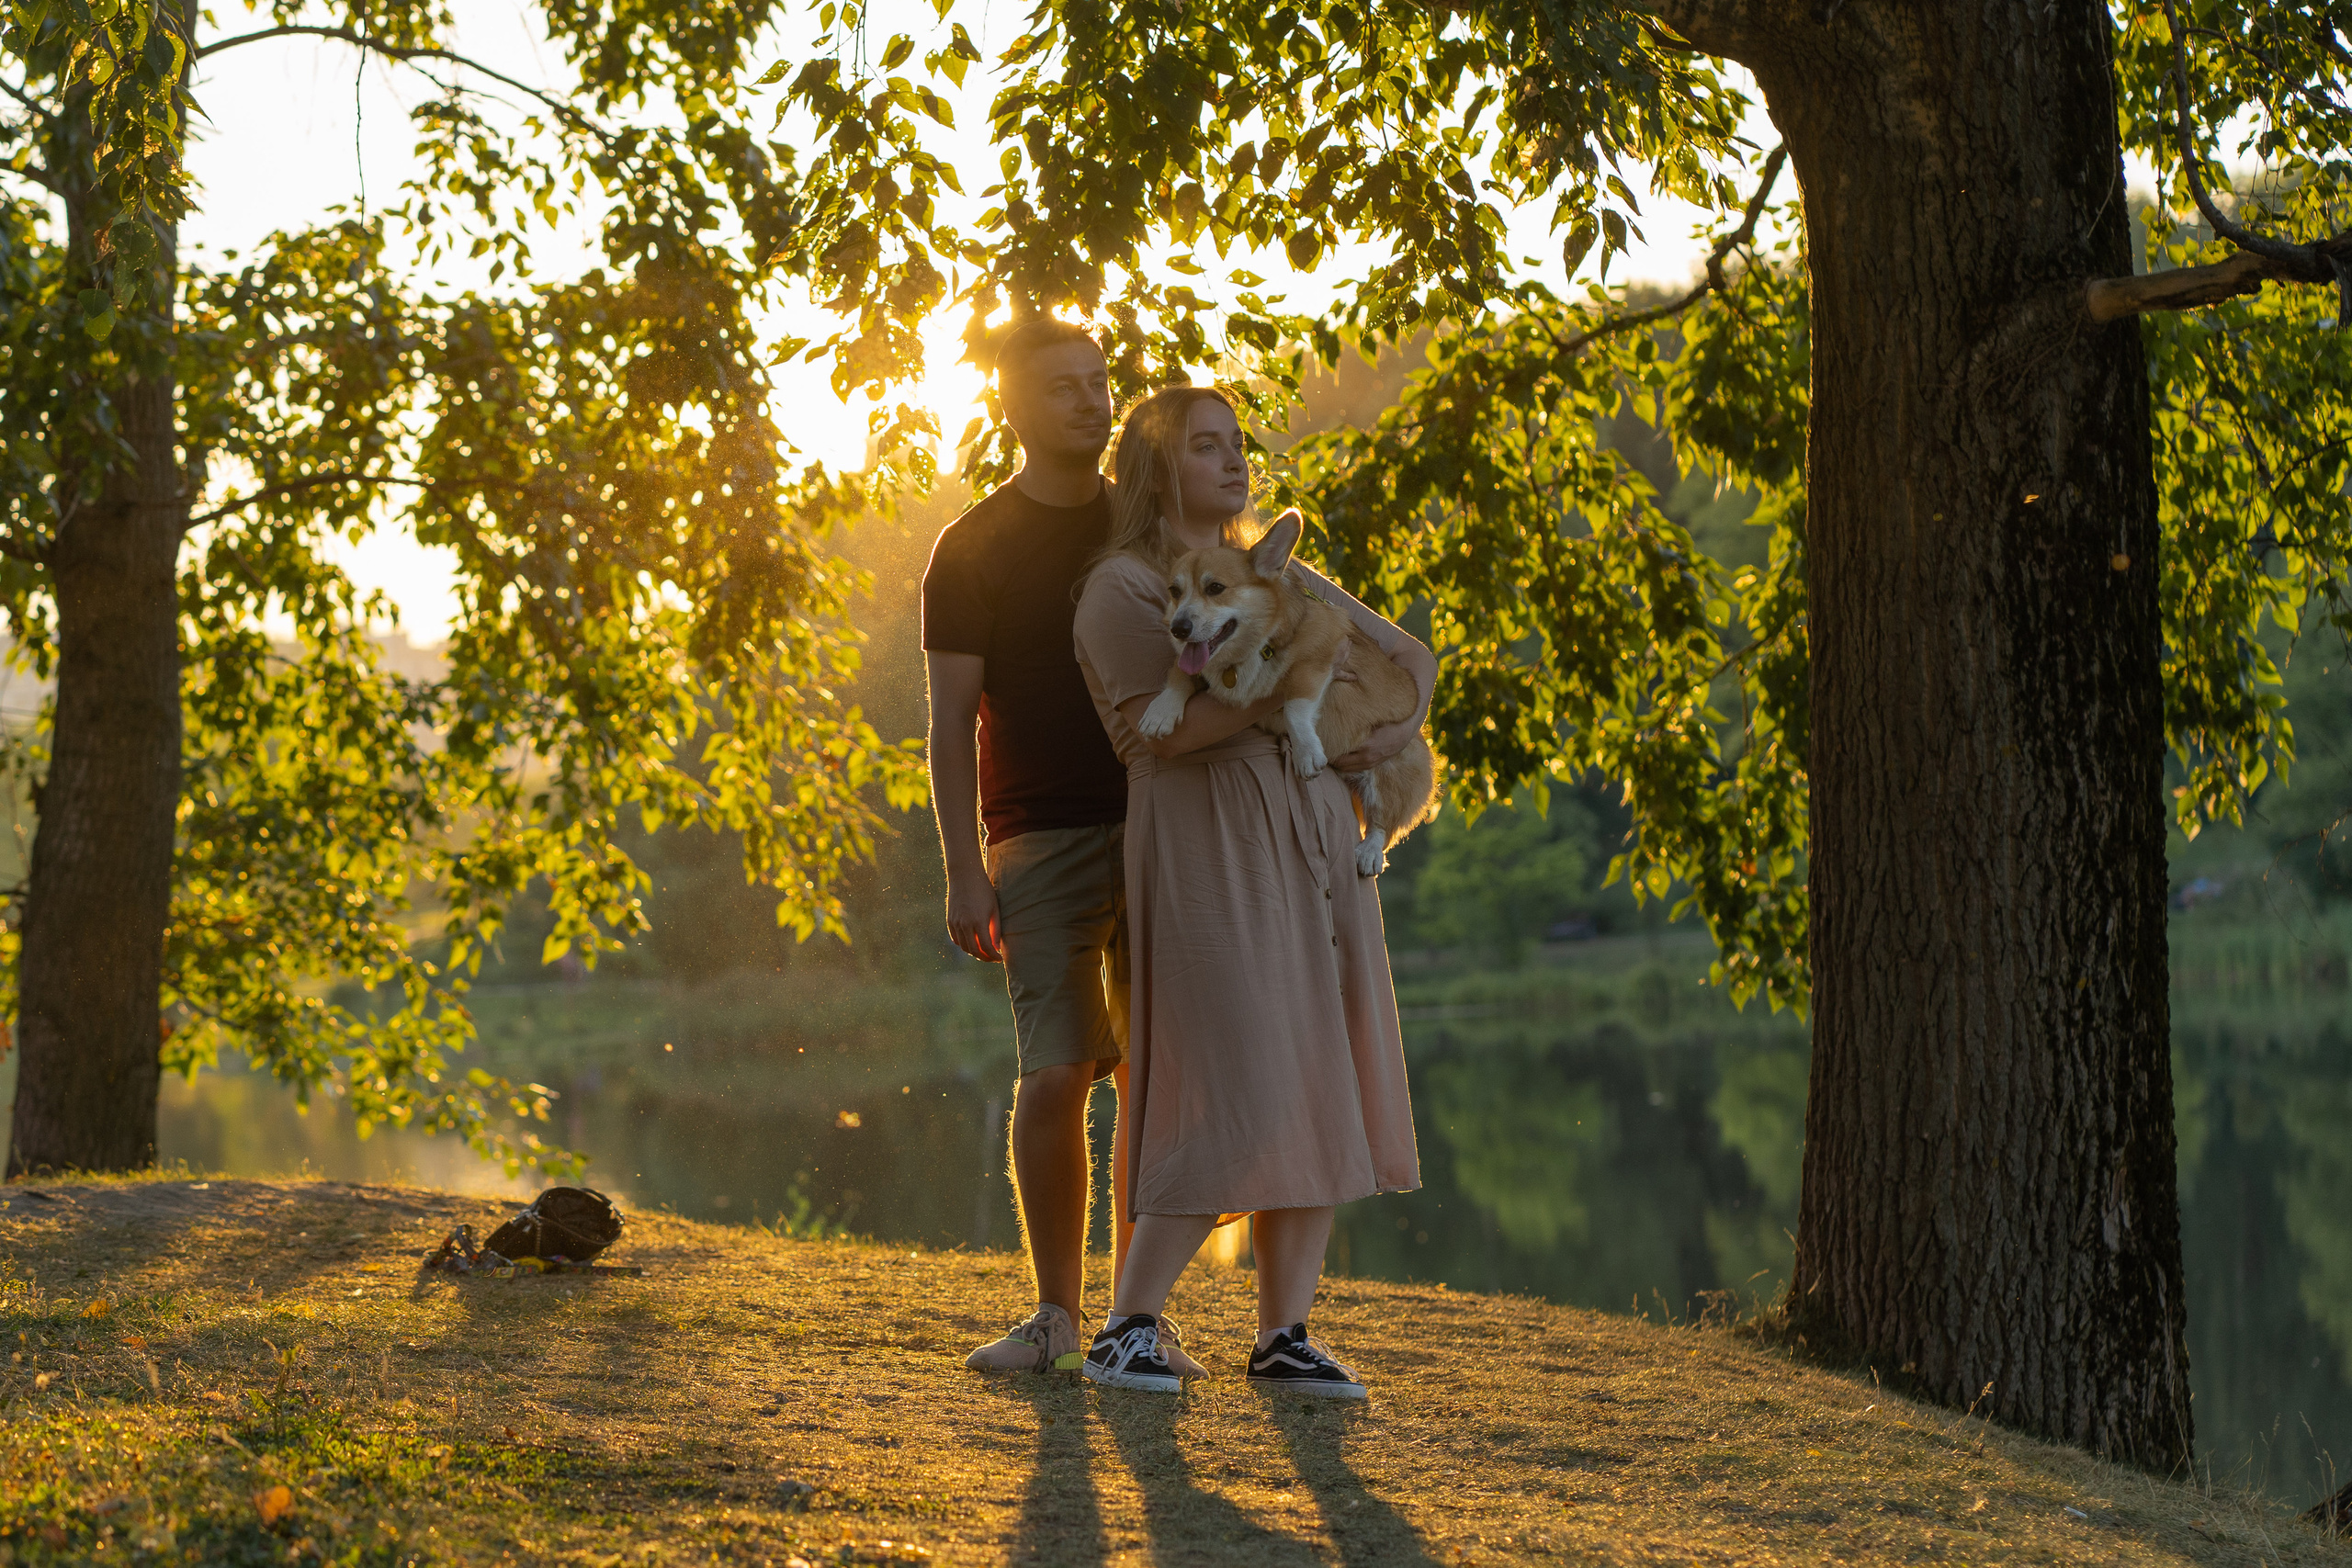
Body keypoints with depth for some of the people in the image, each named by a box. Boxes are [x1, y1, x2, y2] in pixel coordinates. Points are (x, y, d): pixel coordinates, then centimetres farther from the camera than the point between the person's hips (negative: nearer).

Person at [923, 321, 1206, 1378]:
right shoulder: (973, 550, 3)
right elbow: (953, 720, -1)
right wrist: (963, 874, -9)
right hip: (1043, 841, -3)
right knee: (1055, 1074, -11)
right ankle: (1057, 1316, 2)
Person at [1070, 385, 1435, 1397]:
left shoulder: (1275, 576, 21)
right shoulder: (1122, 586, 0)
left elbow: (1411, 656, 23)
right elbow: (1164, 726, -15)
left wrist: (1394, 726, 3)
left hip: (1315, 848, 7)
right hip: (1210, 855, -7)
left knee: (1321, 1099, 3)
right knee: (1234, 1103, -14)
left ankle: (1283, 1334, 8)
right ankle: (1125, 1331, -7)